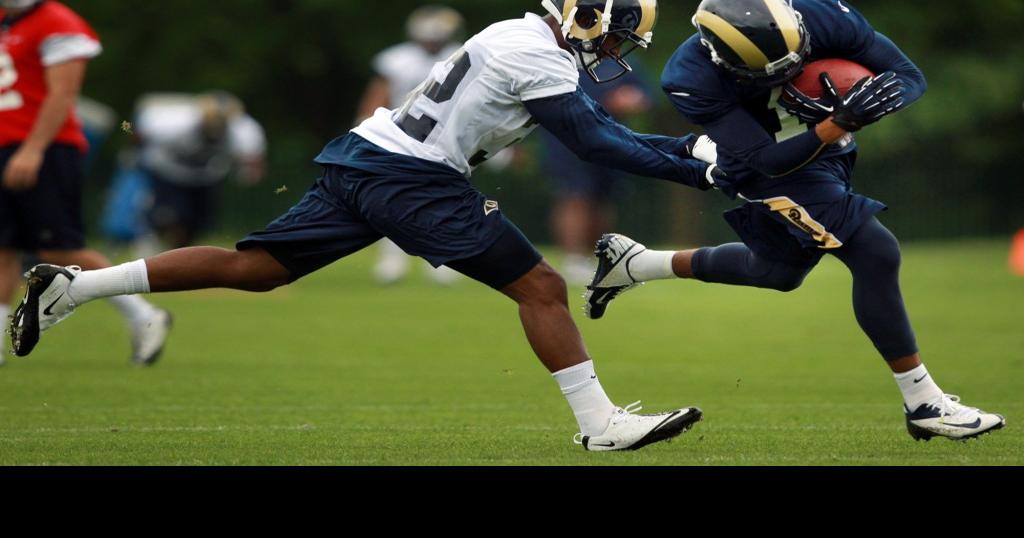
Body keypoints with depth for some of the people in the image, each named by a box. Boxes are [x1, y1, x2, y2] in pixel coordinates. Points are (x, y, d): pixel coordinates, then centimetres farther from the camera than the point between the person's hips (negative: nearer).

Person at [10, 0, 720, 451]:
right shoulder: (539, 60, -12)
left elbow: (603, 130, 24)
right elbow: (598, 145, -11)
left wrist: (691, 145, 19)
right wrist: (695, 173, -7)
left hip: (363, 162, 9)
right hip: (412, 177, -9)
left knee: (253, 268, 8)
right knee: (540, 286, -4)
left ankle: (71, 286, 5)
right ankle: (601, 424, -4)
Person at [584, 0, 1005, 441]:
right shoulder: (695, 81, -34)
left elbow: (910, 77, -18)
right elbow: (771, 160, -32)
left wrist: (864, 105, -40)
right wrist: (841, 123, -46)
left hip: (828, 152, 6)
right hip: (774, 172, -6)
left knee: (779, 273, 26)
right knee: (877, 256, -19)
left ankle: (632, 264, 42)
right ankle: (924, 405, -6)